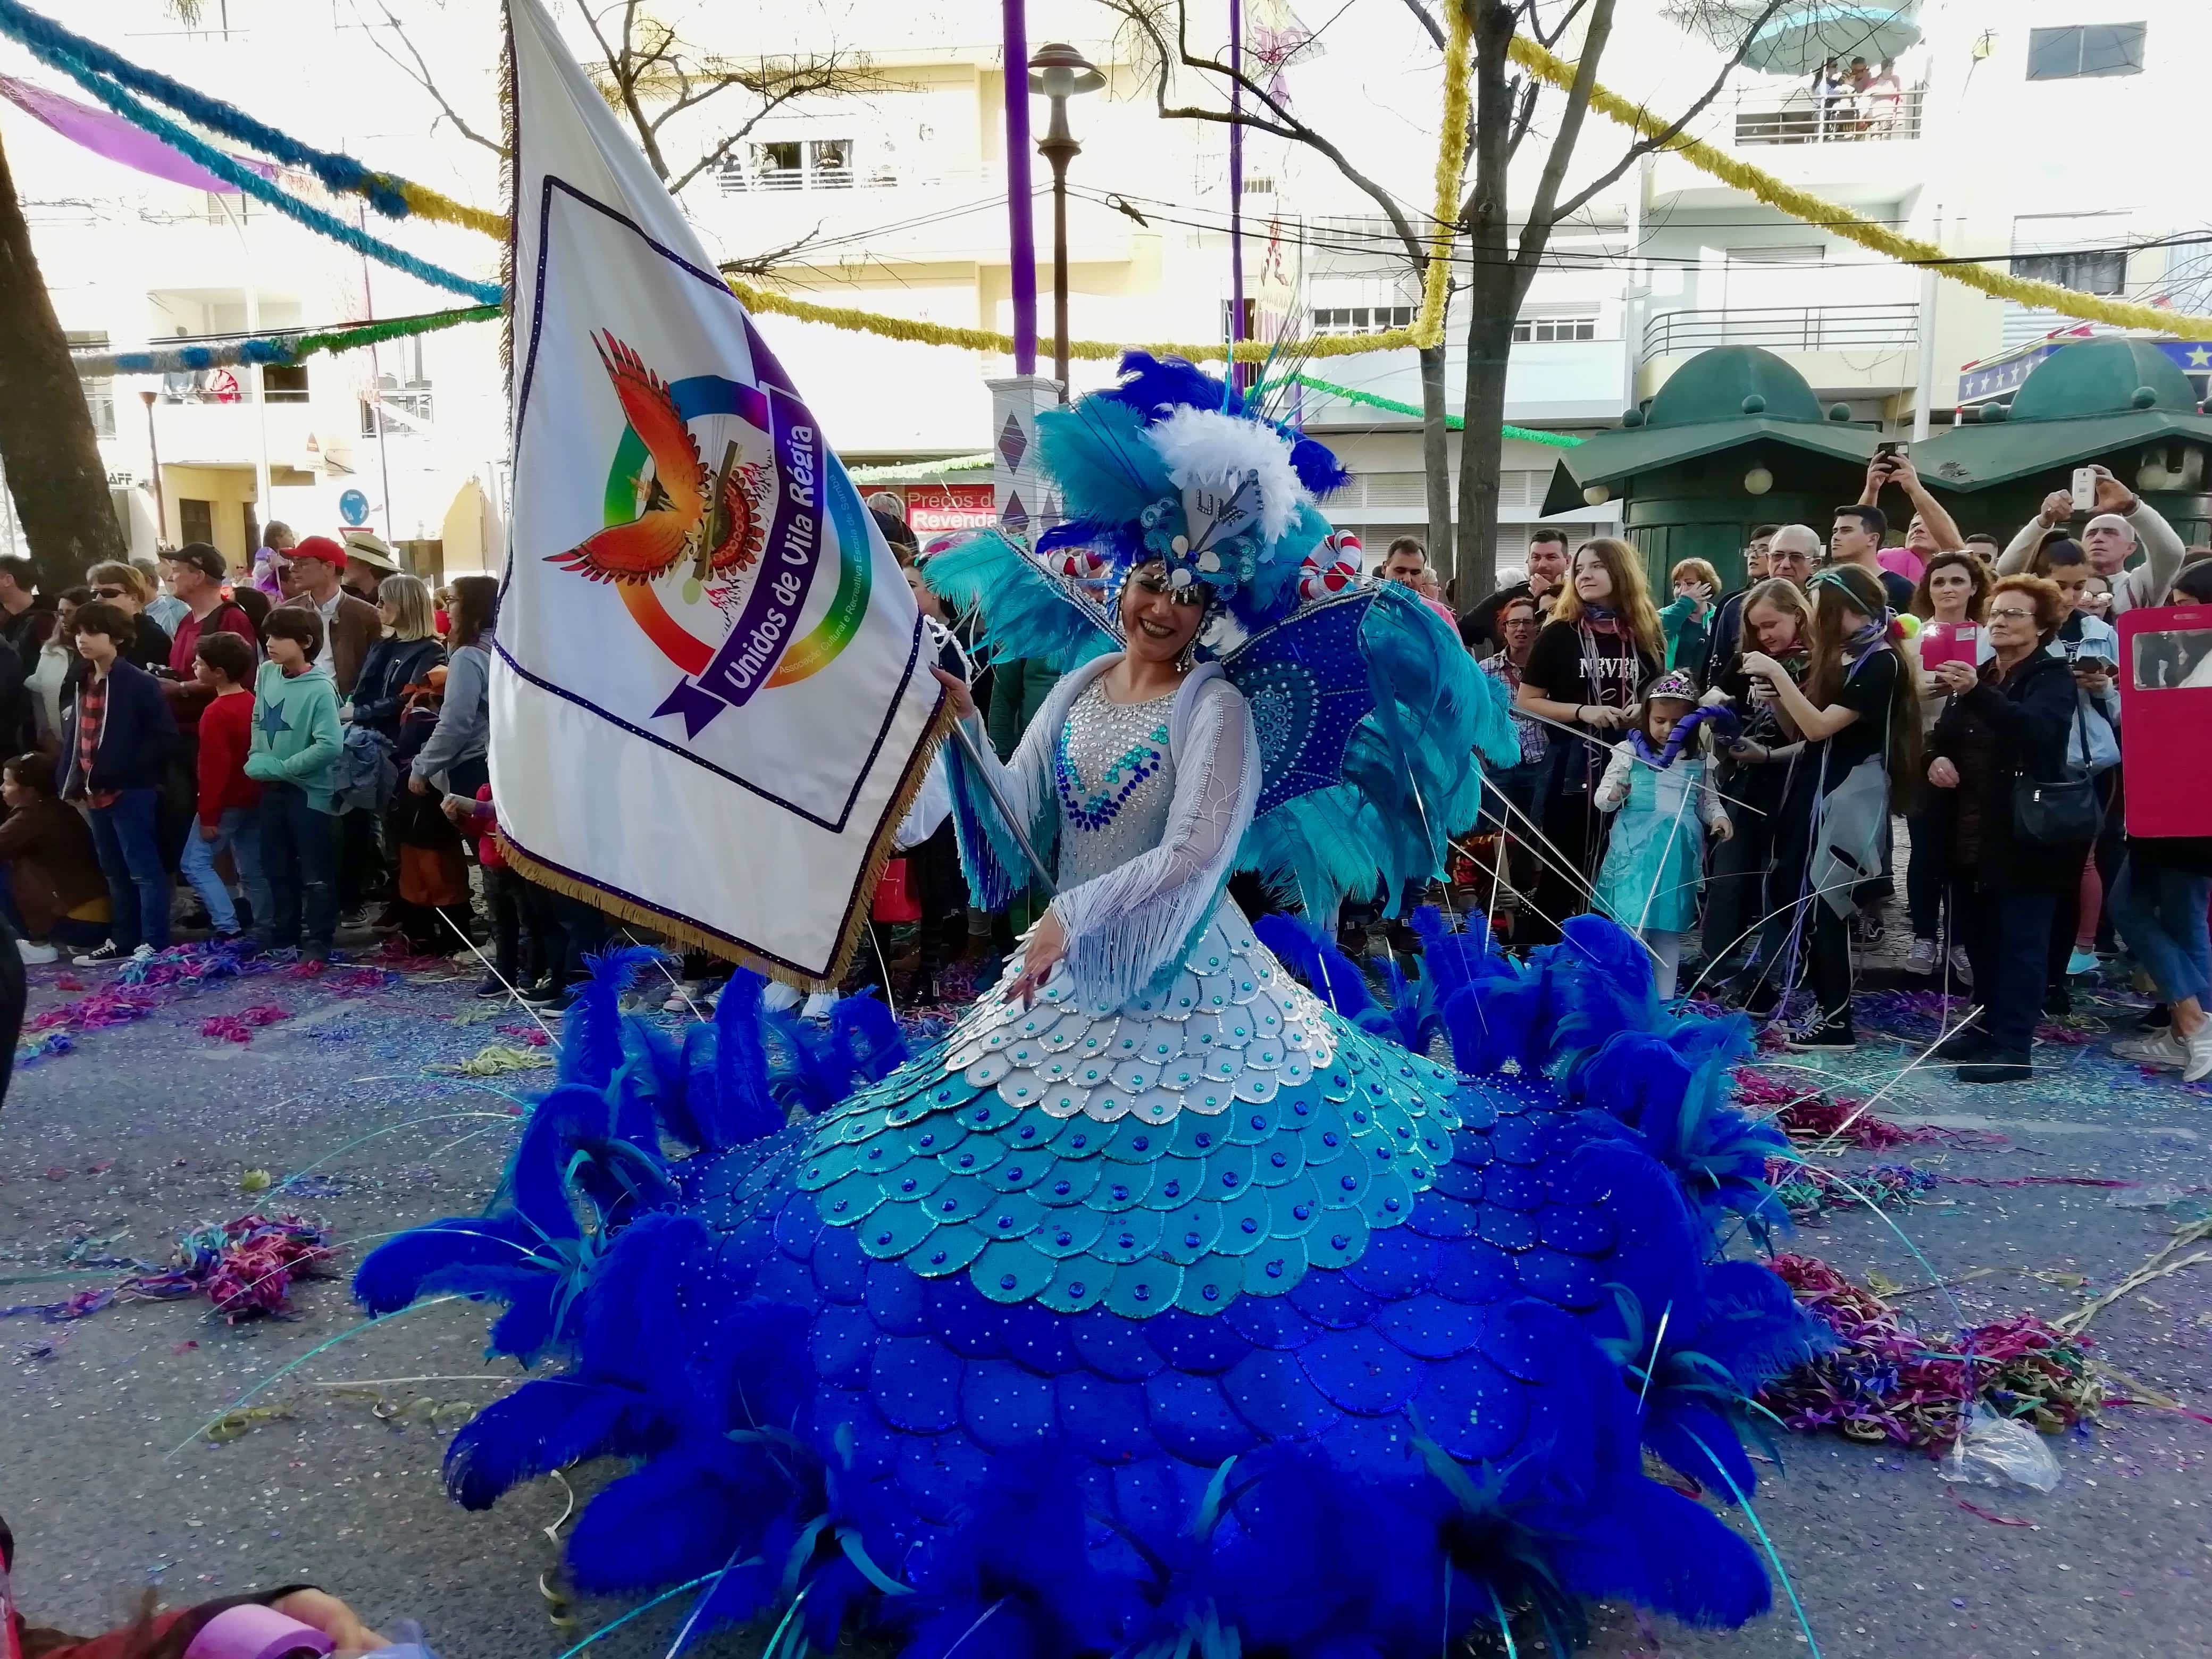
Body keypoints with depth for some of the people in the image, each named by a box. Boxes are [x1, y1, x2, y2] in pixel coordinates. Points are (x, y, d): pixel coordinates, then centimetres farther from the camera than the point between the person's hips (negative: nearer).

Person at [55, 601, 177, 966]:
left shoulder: (139, 683, -12)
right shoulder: (85, 684, 13)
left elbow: (164, 736, -16)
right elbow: (73, 735, 19)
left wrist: (125, 772, -18)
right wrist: (70, 780, 8)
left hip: (130, 791, -9)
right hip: (96, 792, 9)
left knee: (144, 869, -3)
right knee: (115, 870, 17)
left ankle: (155, 943, 1)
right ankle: (124, 939, 26)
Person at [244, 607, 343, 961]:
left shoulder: (320, 689, -19)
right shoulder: (265, 674, 1)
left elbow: (330, 746, -26)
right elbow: (258, 722, 15)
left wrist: (282, 767, -19)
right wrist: (257, 758, 1)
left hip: (310, 789, -7)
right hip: (272, 787, 7)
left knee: (316, 874, 2)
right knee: (277, 868, 18)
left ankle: (317, 941, 12)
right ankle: (282, 933, 32)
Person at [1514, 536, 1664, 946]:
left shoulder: (1648, 635, 7)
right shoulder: (1559, 634, -1)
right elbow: (1525, 702, -2)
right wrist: (1582, 711, -16)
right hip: (1571, 768, -3)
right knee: (1561, 872, 4)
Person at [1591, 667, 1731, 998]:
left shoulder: (1699, 758, 7)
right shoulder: (1629, 751, -2)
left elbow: (1708, 800, 17)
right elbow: (1601, 800, 0)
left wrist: (1718, 817, -3)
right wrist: (1615, 793, -22)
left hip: (1679, 853, 3)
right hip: (1636, 851, -3)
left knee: (1670, 929, 10)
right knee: (1634, 928, -10)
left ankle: (1664, 1001, 18)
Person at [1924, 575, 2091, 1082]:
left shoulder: (2053, 676, -5)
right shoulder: (1978, 674, 16)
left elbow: (2037, 728, -26)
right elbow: (1945, 735, 21)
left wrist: (1977, 693, -42)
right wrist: (1938, 756, -4)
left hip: (2025, 833, -7)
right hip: (1972, 830, 7)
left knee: (2019, 941, -5)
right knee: (1979, 936, 12)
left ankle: (2014, 1048, -4)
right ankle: (1987, 1026, 23)